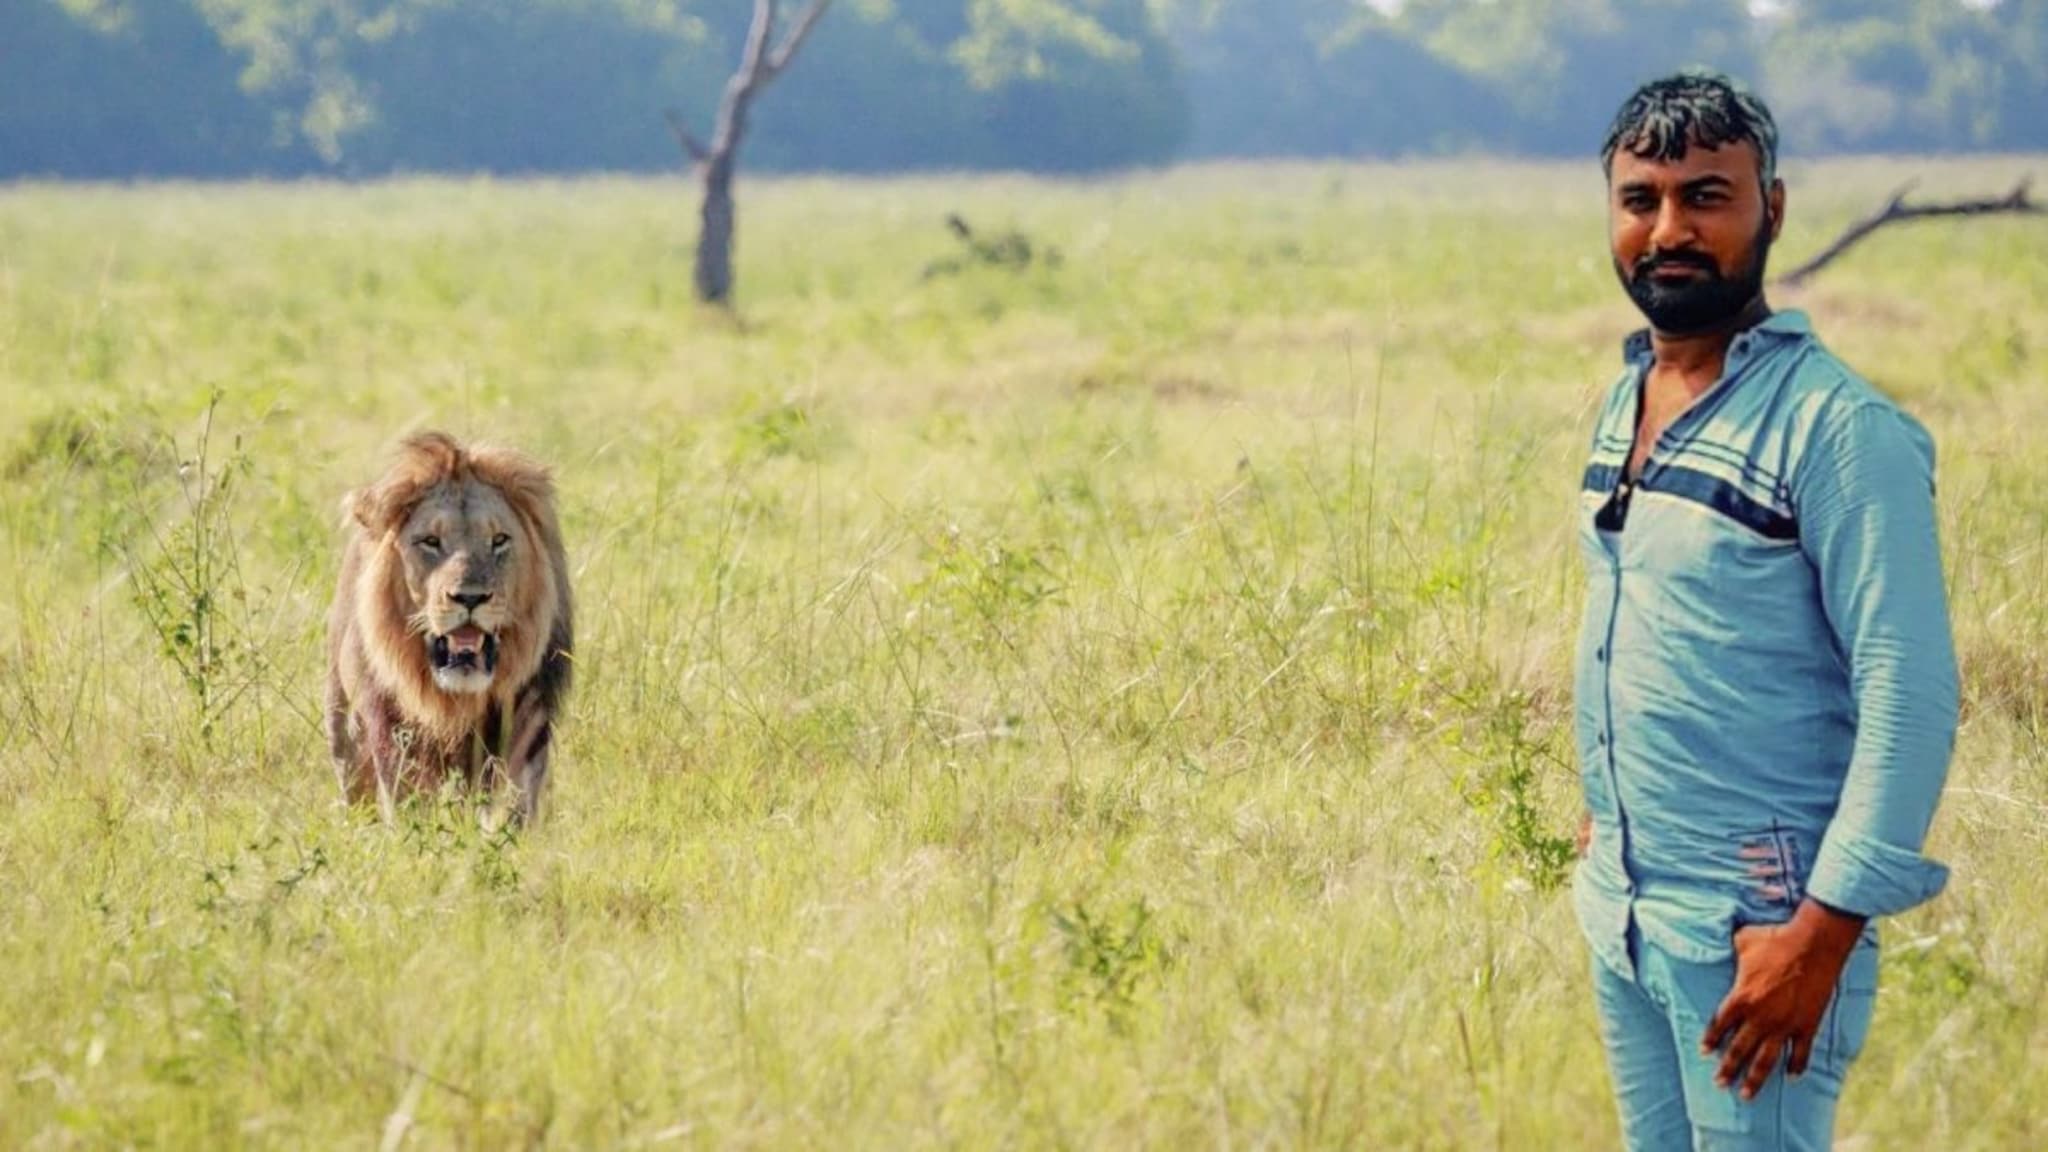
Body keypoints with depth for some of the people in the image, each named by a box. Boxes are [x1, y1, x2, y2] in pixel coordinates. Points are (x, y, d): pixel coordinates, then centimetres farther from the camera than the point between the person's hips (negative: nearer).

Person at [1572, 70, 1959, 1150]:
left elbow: (1912, 696, -19)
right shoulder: (1625, 399, 9)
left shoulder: (1836, 428, -15)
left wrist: (1826, 925, -22)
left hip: (1755, 925, -7)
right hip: (1621, 903, 7)